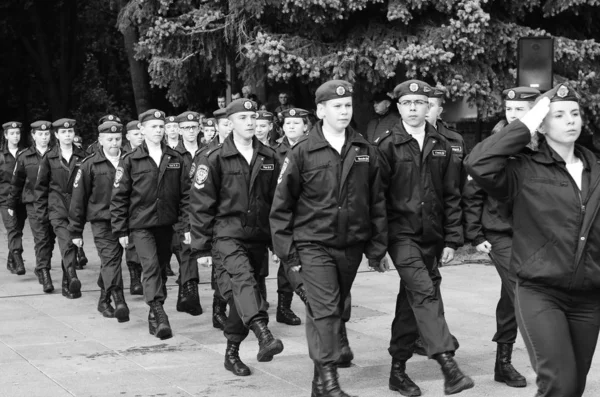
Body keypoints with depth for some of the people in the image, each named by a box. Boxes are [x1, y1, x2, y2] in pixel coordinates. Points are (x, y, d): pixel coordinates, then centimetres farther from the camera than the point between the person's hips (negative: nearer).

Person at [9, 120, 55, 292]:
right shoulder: (24, 157, 4)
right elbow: (16, 182, 12)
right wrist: (12, 204, 15)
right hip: (34, 203, -1)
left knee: (50, 238, 9)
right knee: (41, 238, -11)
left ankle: (41, 269, 28)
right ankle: (44, 273, -9)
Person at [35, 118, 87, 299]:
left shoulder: (82, 157, 6)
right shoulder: (49, 158, 4)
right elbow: (40, 187, 8)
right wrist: (41, 212, 4)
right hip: (58, 207, -2)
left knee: (72, 245, 7)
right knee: (66, 242, -20)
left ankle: (67, 285, 21)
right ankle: (73, 280, -31)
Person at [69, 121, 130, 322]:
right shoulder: (90, 165, -3)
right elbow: (78, 198, 1)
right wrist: (75, 231, 3)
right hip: (101, 221, -3)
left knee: (111, 261, 15)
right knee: (110, 258, -16)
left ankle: (104, 300, 31)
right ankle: (119, 302, -26)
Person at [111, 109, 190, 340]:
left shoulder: (175, 160, 7)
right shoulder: (130, 161, -1)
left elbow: (185, 194, 7)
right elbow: (119, 198, 0)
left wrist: (187, 225, 1)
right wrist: (121, 231, -2)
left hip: (165, 224, 4)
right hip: (141, 225, -3)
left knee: (161, 268, 11)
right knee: (151, 267, -18)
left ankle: (154, 317, 24)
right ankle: (160, 315, -24)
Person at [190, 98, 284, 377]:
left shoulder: (269, 158, 10)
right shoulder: (214, 158, -3)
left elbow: (276, 200, 15)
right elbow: (201, 205, -2)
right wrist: (202, 248, -4)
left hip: (258, 237, 5)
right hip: (226, 235, -5)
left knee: (241, 293, 11)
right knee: (243, 280, -29)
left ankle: (232, 352, 24)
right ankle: (264, 336, -47)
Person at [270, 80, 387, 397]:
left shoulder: (365, 151, 6)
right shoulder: (302, 152, -5)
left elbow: (377, 202, 11)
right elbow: (281, 206, -1)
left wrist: (377, 247, 9)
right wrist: (288, 252, -3)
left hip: (351, 246, 4)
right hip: (314, 244, -4)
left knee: (335, 310, 11)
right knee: (325, 310, -13)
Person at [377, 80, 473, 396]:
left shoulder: (441, 147, 9)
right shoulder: (388, 146, -3)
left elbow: (451, 197, 10)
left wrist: (451, 240, 5)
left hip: (430, 237, 5)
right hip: (401, 234, -5)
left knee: (411, 301, 12)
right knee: (425, 292, -21)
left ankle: (398, 370, 22)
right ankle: (448, 365, -28)